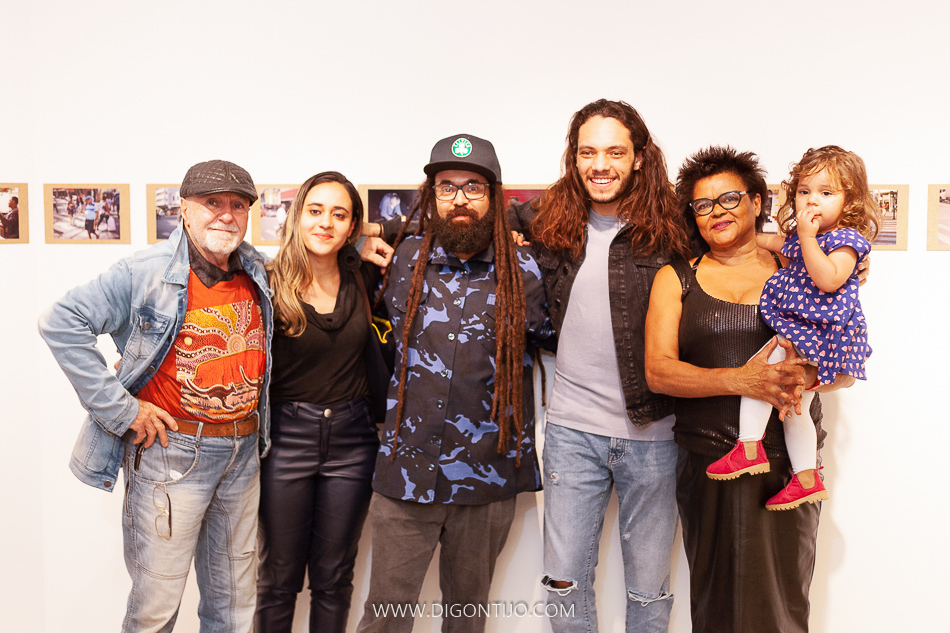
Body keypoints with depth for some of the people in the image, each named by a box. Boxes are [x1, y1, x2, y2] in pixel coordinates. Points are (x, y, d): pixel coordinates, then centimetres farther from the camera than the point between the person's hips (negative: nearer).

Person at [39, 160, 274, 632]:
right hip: (172, 453, -5)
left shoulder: (257, 271, 5)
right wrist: (121, 409, -16)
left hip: (243, 453, 5)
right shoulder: (147, 272, -12)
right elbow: (61, 323, -16)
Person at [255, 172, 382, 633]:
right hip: (286, 438, -2)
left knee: (333, 576, 15)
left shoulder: (364, 280, 1)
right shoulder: (269, 284, -7)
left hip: (351, 440, 2)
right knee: (279, 575, 12)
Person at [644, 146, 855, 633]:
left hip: (789, 463, 1)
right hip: (708, 462, 0)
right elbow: (658, 371, -5)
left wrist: (804, 375, -16)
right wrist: (741, 380, -19)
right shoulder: (675, 279, 6)